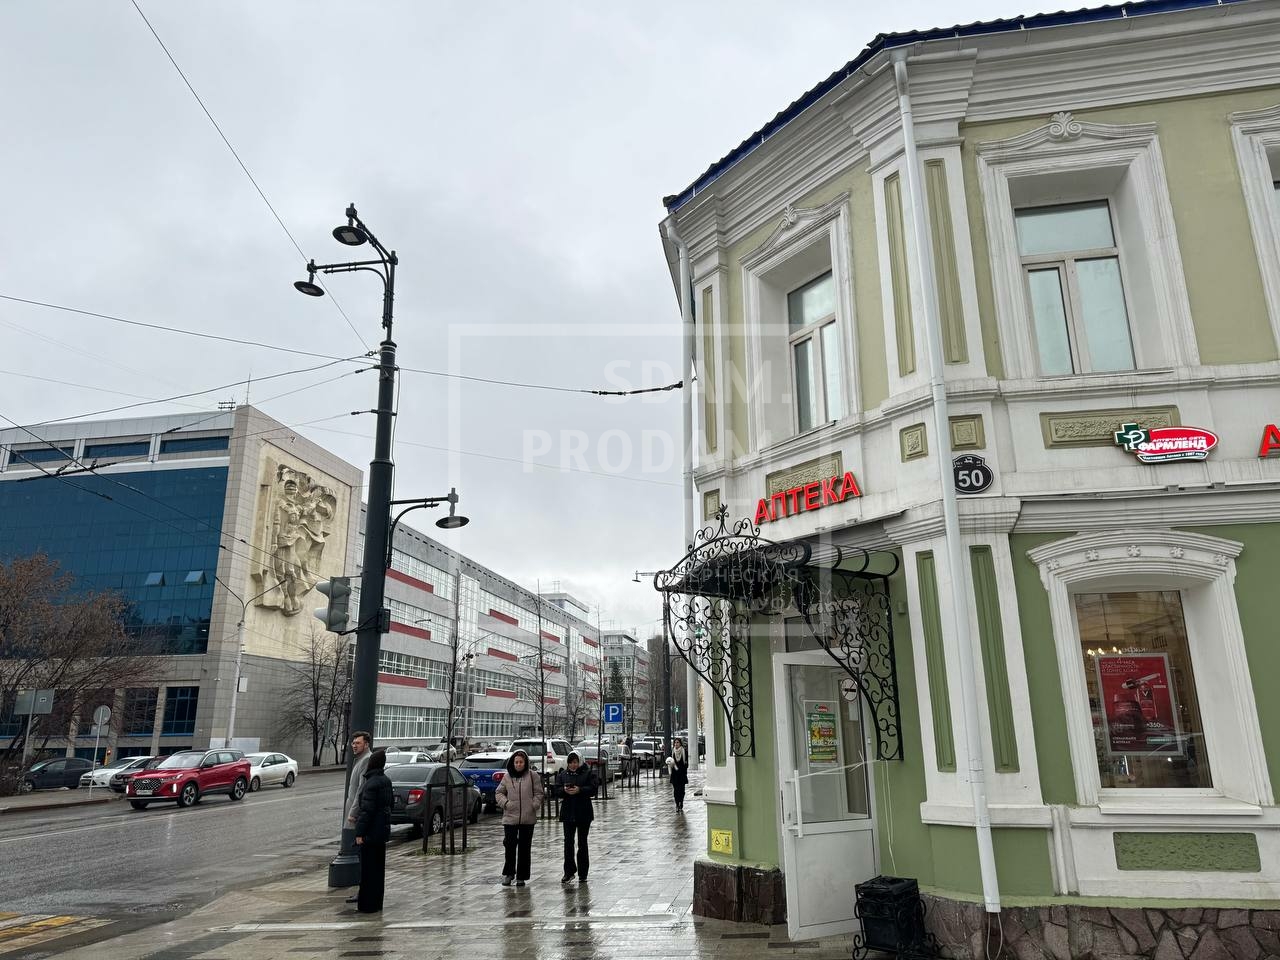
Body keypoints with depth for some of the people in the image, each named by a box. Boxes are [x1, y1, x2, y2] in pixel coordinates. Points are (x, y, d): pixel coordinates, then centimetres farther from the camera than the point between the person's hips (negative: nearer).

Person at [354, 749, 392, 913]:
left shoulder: (371, 783, -19)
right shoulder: (386, 780, 7)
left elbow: (367, 810, -21)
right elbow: (390, 802, 17)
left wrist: (360, 832, -17)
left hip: (371, 832, -9)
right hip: (383, 830, 9)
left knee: (368, 867, 0)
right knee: (378, 866, 16)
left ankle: (368, 904, 5)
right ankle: (377, 903, 24)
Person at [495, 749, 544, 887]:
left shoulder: (533, 776, 1)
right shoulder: (507, 777, 6)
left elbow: (538, 793, 4)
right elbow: (498, 793, 12)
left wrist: (534, 805, -10)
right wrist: (505, 803, -4)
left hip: (528, 818, -1)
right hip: (510, 817, 1)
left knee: (524, 848, 5)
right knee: (509, 845, -4)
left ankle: (521, 877, 16)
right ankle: (508, 873, 15)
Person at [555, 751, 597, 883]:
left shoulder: (588, 773, 1)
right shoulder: (562, 774, 9)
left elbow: (592, 789, -9)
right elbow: (557, 791, 2)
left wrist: (579, 790, -24)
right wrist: (564, 790, -20)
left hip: (584, 813, -1)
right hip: (568, 813, 1)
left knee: (582, 843, 6)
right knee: (568, 842, -4)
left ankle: (582, 873, 14)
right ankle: (569, 872, 7)